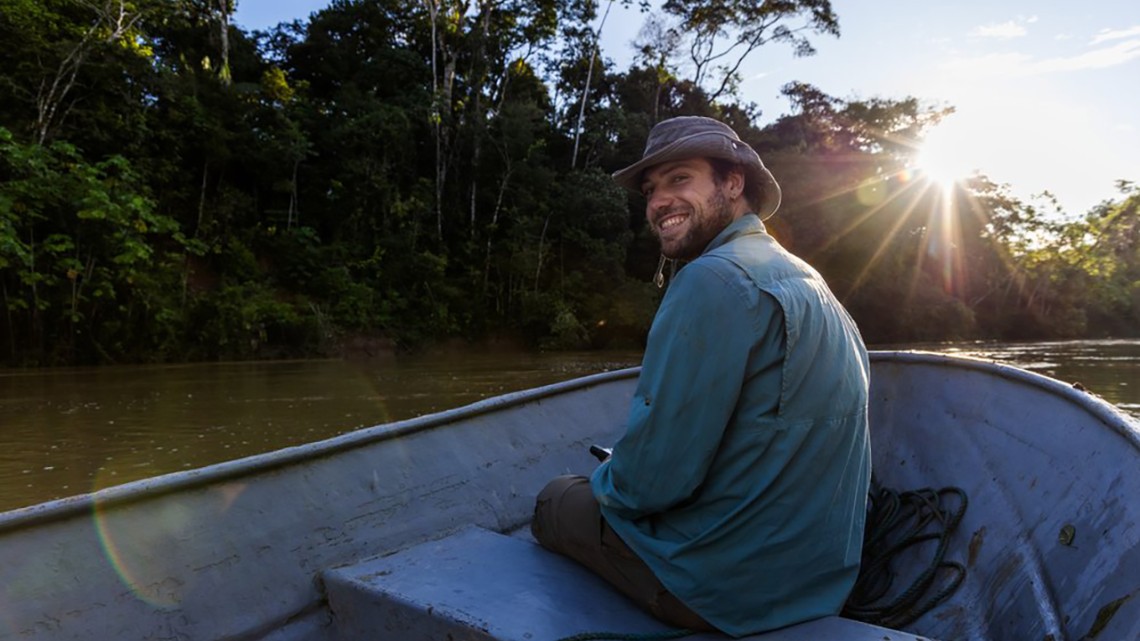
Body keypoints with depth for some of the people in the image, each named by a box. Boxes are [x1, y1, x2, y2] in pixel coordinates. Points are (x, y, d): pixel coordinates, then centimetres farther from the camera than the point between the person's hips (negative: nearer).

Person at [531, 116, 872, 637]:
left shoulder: (714, 279, -23)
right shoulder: (806, 278, 7)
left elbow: (653, 480, -24)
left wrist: (606, 481, -1)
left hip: (731, 589, -8)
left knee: (555, 502, 13)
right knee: (598, 486, 27)